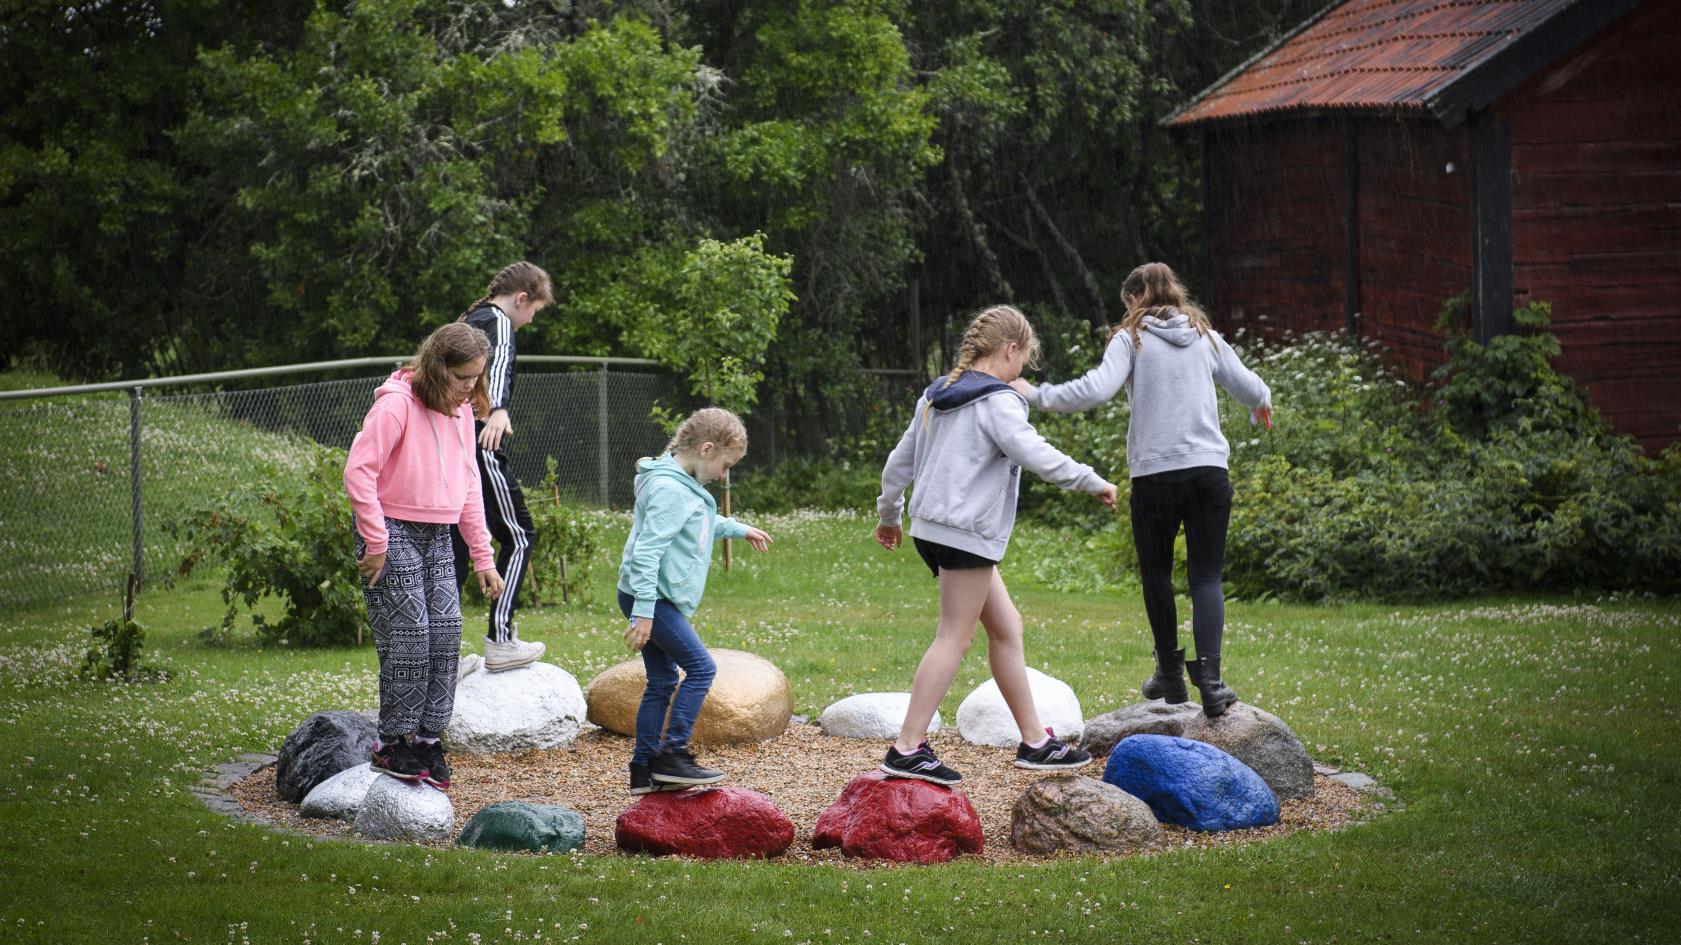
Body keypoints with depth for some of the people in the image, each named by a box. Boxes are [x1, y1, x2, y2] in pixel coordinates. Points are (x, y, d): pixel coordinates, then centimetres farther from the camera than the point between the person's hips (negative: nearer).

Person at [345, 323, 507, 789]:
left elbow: (467, 484, 16)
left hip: (438, 537, 7)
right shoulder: (396, 403, -16)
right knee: (407, 636, -8)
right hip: (394, 533, -7)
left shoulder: (461, 410, 9)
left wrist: (483, 557, 13)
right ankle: (393, 743, 3)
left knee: (446, 633, 2)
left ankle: (428, 736, 12)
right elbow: (358, 472, -18)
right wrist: (376, 543, -18)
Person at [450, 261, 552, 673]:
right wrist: (498, 410, -48)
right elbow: (498, 362, -30)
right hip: (480, 448, -9)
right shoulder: (498, 322, -8)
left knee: (456, 547, 11)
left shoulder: (469, 321, 21)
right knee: (519, 536, 0)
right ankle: (500, 642, -4)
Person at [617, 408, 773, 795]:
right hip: (649, 598, -11)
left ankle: (645, 770, 15)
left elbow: (704, 522, 36)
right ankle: (673, 755, -11)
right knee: (700, 668, -12)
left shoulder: (686, 485, 13)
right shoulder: (670, 490, -19)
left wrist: (738, 529, 48)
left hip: (653, 600, 11)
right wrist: (644, 613, -27)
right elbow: (647, 552, -24)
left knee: (663, 682, 12)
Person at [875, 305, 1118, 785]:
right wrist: (1094, 483, -13)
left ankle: (1034, 741, 17)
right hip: (967, 533, -10)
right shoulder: (998, 402, -11)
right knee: (954, 638, -6)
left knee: (1006, 627, 14)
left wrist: (889, 516, 34)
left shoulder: (936, 397, 16)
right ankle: (908, 749, -9)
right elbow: (1037, 455, -23)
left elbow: (899, 461, 22)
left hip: (932, 528, 10)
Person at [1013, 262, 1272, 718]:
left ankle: (1170, 674, 22)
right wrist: (1262, 404, 39)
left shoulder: (1131, 339, 0)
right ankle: (1210, 678, -14)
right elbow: (1250, 387, 15)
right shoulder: (1205, 336, 12)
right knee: (1206, 575, 2)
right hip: (1209, 469, 3)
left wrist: (1037, 394, -3)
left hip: (1155, 472, -3)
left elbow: (1097, 389, -14)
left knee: (1156, 572, 15)